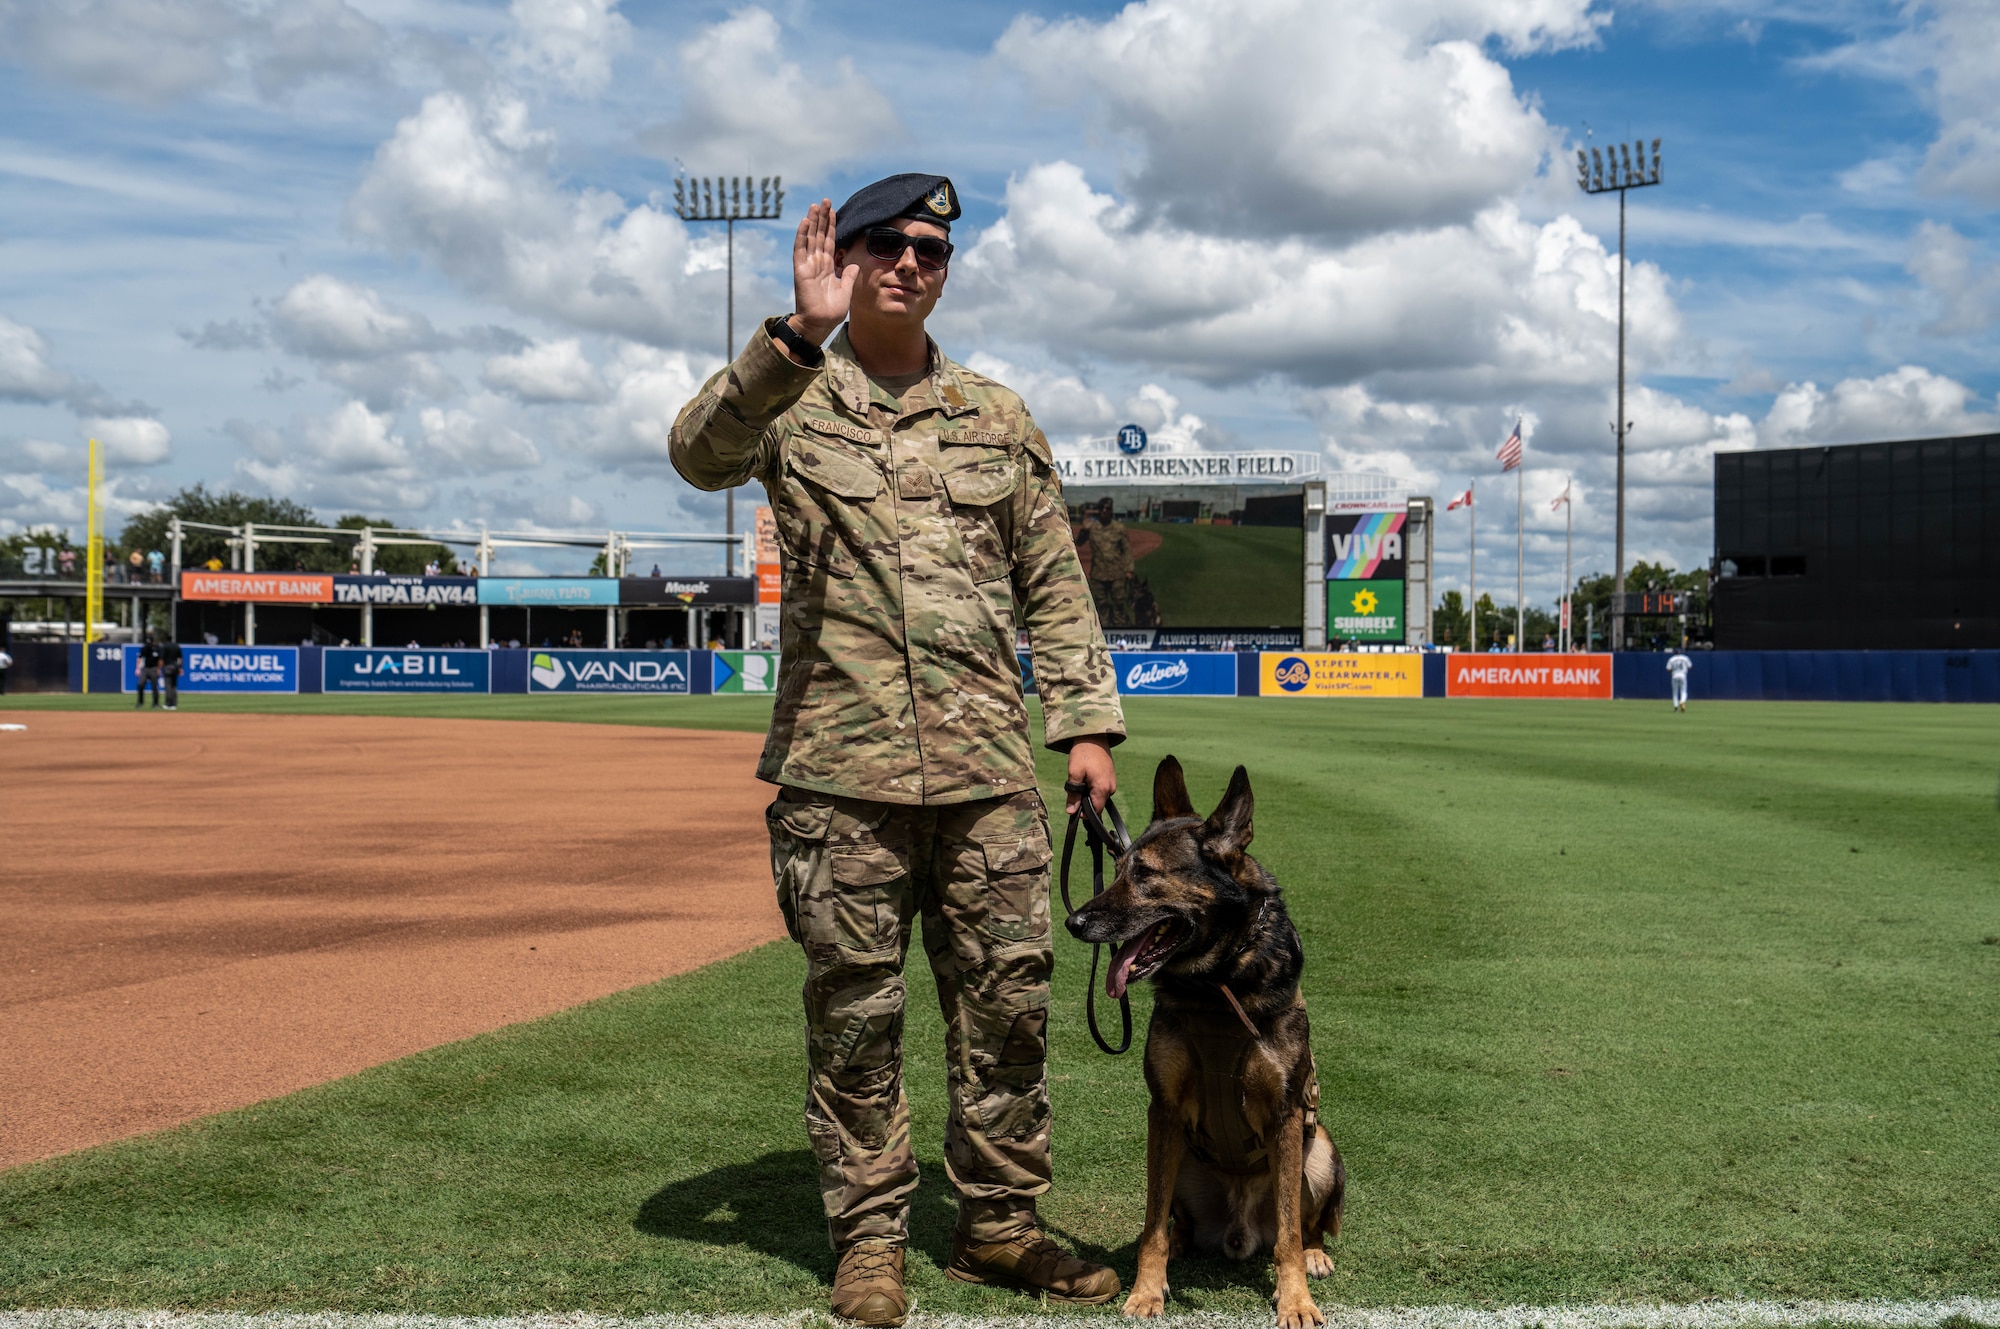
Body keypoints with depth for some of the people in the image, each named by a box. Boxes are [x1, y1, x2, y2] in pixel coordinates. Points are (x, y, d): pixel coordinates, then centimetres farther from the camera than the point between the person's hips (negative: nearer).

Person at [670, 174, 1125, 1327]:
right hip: (840, 770, -3)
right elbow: (701, 455, -18)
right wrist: (799, 337, -29)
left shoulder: (998, 416, 14)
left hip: (989, 768, 3)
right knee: (855, 1012, 4)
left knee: (1010, 999, 7)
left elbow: (1054, 584, 14)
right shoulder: (788, 400, 5)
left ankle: (1000, 1223, 22)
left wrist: (1086, 721, 6)